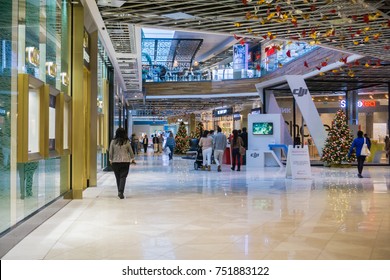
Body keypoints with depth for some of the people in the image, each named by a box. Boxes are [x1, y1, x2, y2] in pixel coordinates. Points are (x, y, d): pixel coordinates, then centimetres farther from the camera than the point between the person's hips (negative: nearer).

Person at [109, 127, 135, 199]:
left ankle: (120, 191, 22)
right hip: (125, 162, -1)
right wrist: (132, 159, 19)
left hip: (115, 162, 1)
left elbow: (111, 152, 1)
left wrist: (111, 160, 15)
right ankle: (121, 192, -15)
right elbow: (131, 151, 4)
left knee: (118, 177, 12)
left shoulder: (113, 141, -4)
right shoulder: (127, 142, -5)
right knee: (123, 177, -2)